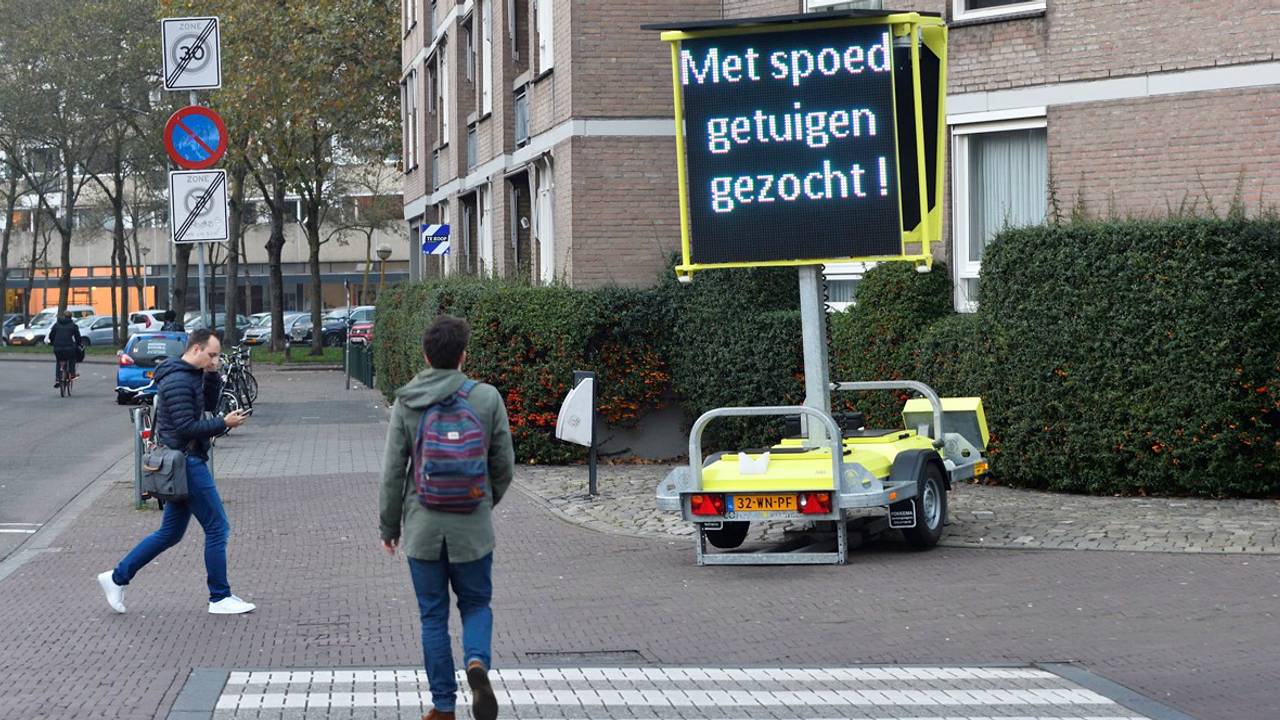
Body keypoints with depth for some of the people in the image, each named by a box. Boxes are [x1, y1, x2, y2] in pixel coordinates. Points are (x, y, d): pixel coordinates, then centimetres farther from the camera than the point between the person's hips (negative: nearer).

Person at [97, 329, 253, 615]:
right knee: (217, 529, -3)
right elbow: (187, 427, -23)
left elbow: (209, 402, 22)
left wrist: (212, 375, 7)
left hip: (184, 463, 11)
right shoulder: (178, 381, -18)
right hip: (187, 462, -11)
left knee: (170, 533, 15)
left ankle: (117, 578, 19)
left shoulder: (192, 375, 13)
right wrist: (223, 424, -19)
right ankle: (220, 598, 5)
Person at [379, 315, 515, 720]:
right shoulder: (486, 398, -5)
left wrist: (389, 526, 9)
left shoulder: (407, 404, -6)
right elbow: (504, 465, 1)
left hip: (422, 528, 0)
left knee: (433, 616, 10)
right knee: (476, 604, 17)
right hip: (473, 529, 0)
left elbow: (393, 471, -4)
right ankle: (478, 660, -13)